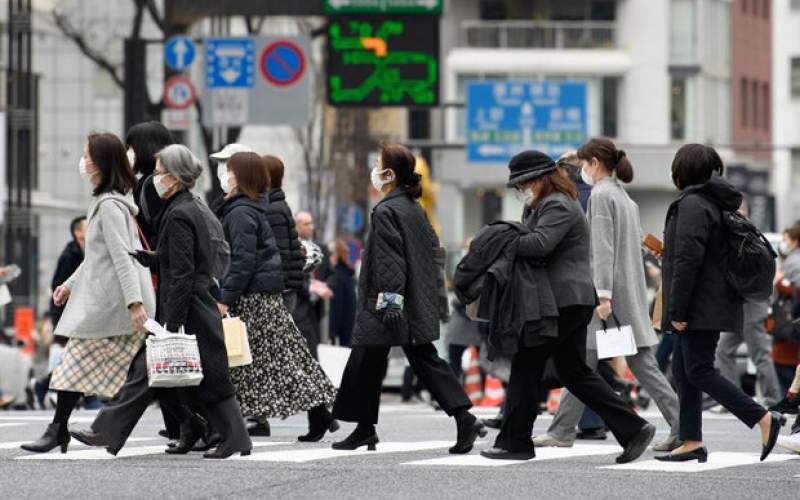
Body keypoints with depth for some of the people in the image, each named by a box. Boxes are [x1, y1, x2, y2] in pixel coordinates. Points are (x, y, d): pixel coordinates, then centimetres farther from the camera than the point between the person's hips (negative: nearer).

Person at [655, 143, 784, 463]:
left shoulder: (692, 205, -14)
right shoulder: (720, 204, 17)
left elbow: (687, 260, -21)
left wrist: (677, 311, -19)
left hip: (700, 306, -10)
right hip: (715, 305, 10)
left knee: (698, 371, -9)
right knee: (683, 369, 11)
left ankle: (764, 419, -12)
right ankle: (692, 442, 10)